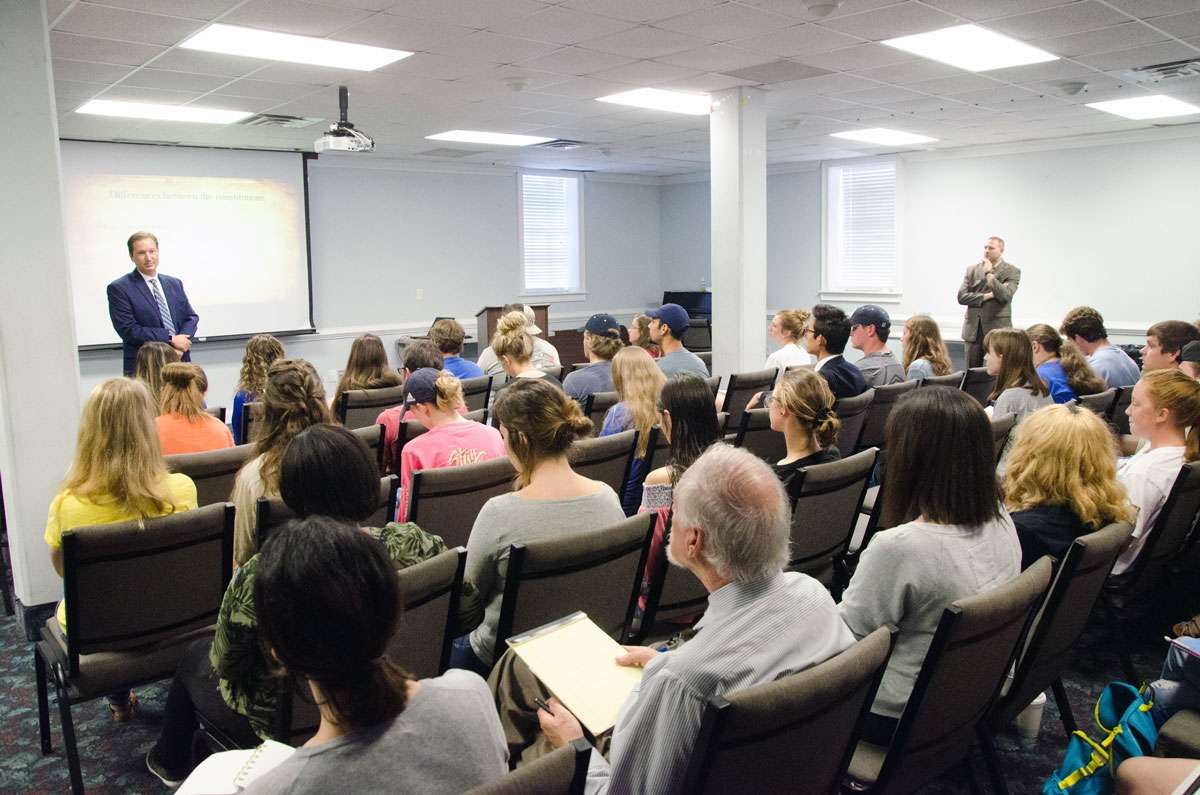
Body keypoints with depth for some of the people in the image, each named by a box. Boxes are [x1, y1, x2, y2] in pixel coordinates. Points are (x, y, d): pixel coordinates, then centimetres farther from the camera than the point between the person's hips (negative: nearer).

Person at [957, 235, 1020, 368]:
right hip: (973, 328, 3)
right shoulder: (972, 270, 10)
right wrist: (985, 296, -11)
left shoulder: (1012, 271, 1)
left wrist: (989, 274, -12)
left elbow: (1005, 295, -15)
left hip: (997, 327, -3)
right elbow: (961, 296, 1)